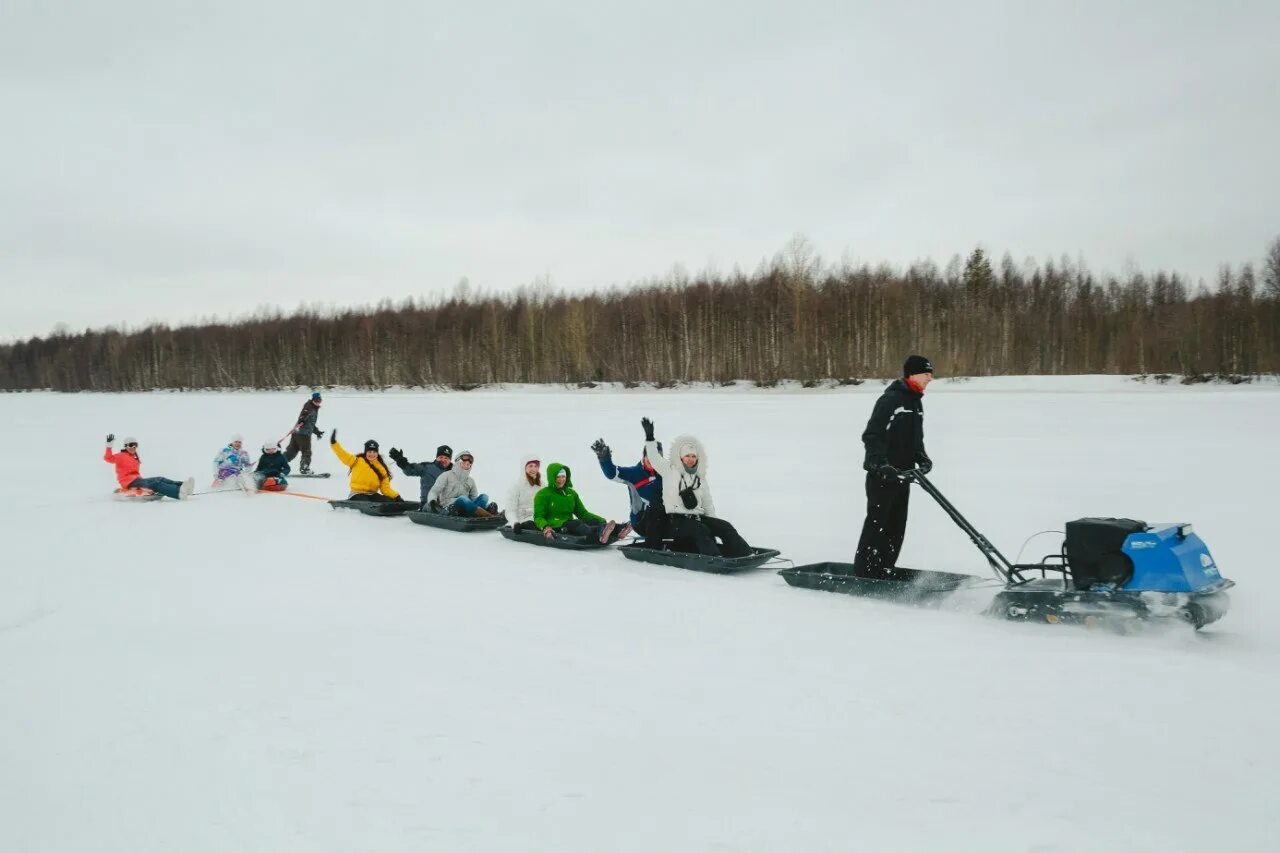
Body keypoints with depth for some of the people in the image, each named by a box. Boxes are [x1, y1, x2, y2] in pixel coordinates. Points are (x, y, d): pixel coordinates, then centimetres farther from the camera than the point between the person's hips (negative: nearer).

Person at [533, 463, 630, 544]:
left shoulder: (571, 493, 21)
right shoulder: (542, 494, 5)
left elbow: (583, 513, 19)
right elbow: (538, 517, -1)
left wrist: (603, 521, 3)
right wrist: (545, 527, -26)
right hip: (554, 528, -5)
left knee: (592, 521, -25)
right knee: (577, 524, -36)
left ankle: (617, 531, -54)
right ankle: (599, 532, -68)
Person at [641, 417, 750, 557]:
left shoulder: (700, 477, 17)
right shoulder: (669, 470, 4)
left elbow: (708, 504, 20)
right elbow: (654, 458, -9)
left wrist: (713, 526, 14)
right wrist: (649, 437, -21)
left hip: (697, 517, 5)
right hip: (677, 520, -5)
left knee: (725, 527, -14)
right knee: (700, 530, -33)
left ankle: (745, 555, -23)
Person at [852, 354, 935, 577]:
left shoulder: (916, 402, 14)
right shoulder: (890, 399, -15)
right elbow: (871, 436, -19)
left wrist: (921, 457, 5)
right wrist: (881, 464, -29)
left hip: (902, 473, 9)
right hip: (881, 474, -9)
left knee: (896, 526, 10)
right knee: (877, 524, -7)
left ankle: (882, 572, 18)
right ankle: (863, 575, -1)